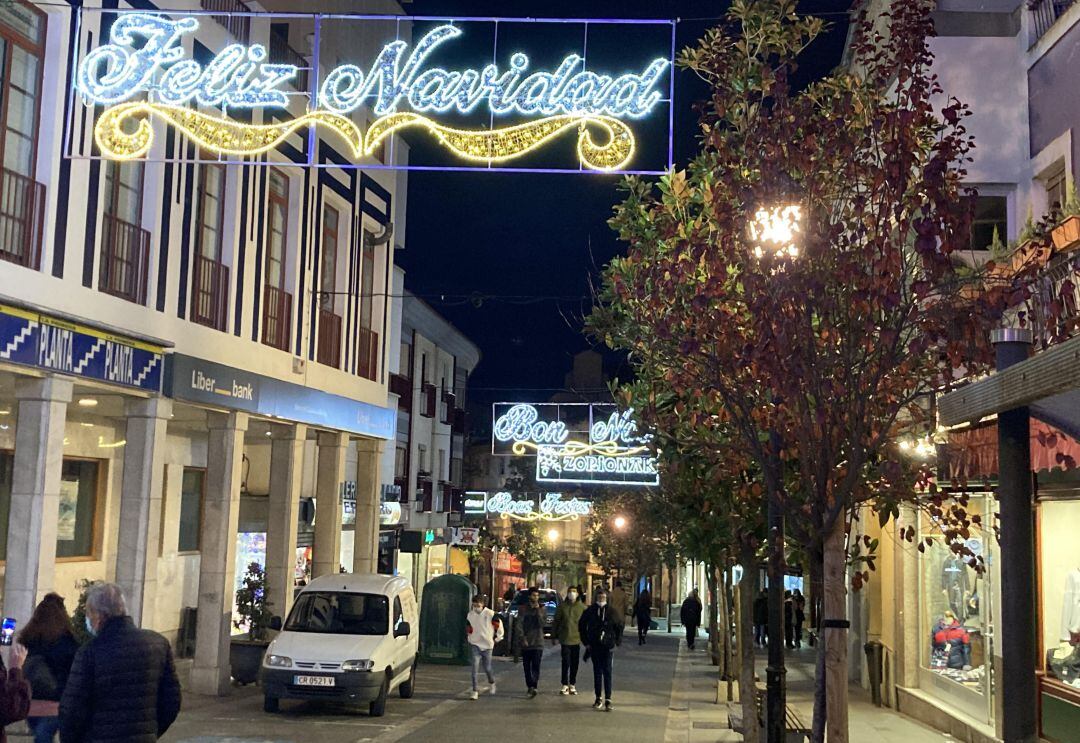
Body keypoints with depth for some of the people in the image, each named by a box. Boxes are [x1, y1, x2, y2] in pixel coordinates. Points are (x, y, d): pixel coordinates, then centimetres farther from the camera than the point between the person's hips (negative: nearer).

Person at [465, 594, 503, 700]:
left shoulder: (490, 614, -12)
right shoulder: (470, 615, -2)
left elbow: (499, 626, 0)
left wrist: (497, 638, 6)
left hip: (487, 645, -1)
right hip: (475, 645, 2)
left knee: (487, 668, 10)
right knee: (475, 667, -12)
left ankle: (492, 683, 41)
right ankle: (474, 691, -10)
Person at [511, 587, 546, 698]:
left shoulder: (541, 609, 5)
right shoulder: (523, 609, 3)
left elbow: (542, 624, -7)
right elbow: (518, 625, -2)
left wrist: (538, 610, -12)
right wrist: (522, 638, -11)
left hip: (538, 643, -1)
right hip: (525, 642, 1)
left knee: (536, 666, -11)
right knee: (527, 667, 7)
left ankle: (533, 687, -18)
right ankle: (529, 686, 18)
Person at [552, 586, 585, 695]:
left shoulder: (582, 607, 2)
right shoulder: (562, 606, 0)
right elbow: (556, 621, 6)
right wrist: (553, 636, 6)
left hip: (577, 639, 1)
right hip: (565, 639, -1)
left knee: (575, 663, 7)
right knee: (565, 662, -2)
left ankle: (572, 685, 18)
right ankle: (565, 685, 6)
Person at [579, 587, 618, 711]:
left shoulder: (611, 611, 0)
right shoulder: (590, 611, 1)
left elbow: (618, 627, 8)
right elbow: (581, 626, 10)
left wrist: (615, 642, 1)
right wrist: (586, 642, 6)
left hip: (607, 646, -1)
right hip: (594, 646, 1)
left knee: (607, 672, -6)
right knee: (597, 672, 9)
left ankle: (608, 700, -6)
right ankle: (598, 698, 18)